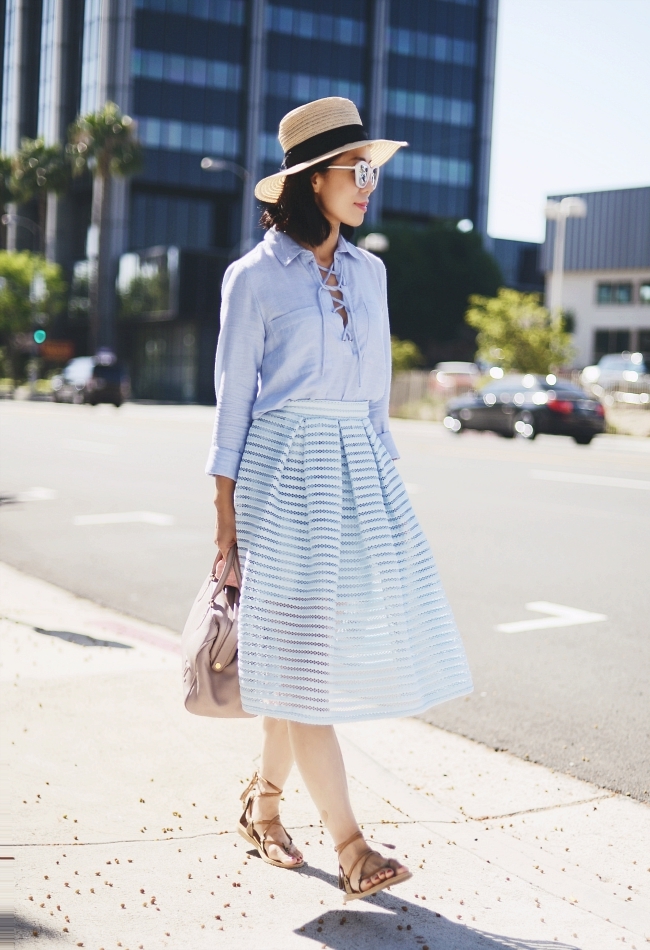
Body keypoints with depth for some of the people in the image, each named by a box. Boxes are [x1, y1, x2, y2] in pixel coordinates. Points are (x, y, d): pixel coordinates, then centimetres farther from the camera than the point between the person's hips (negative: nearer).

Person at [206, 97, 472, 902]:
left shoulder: (368, 272, 12)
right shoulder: (255, 277, -3)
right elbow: (234, 394, -2)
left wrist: (379, 474, 13)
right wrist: (225, 507, -4)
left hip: (360, 472, 6)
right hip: (285, 472, -6)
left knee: (329, 648, 7)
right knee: (303, 655, -3)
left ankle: (264, 797, 27)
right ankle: (348, 844, 1)